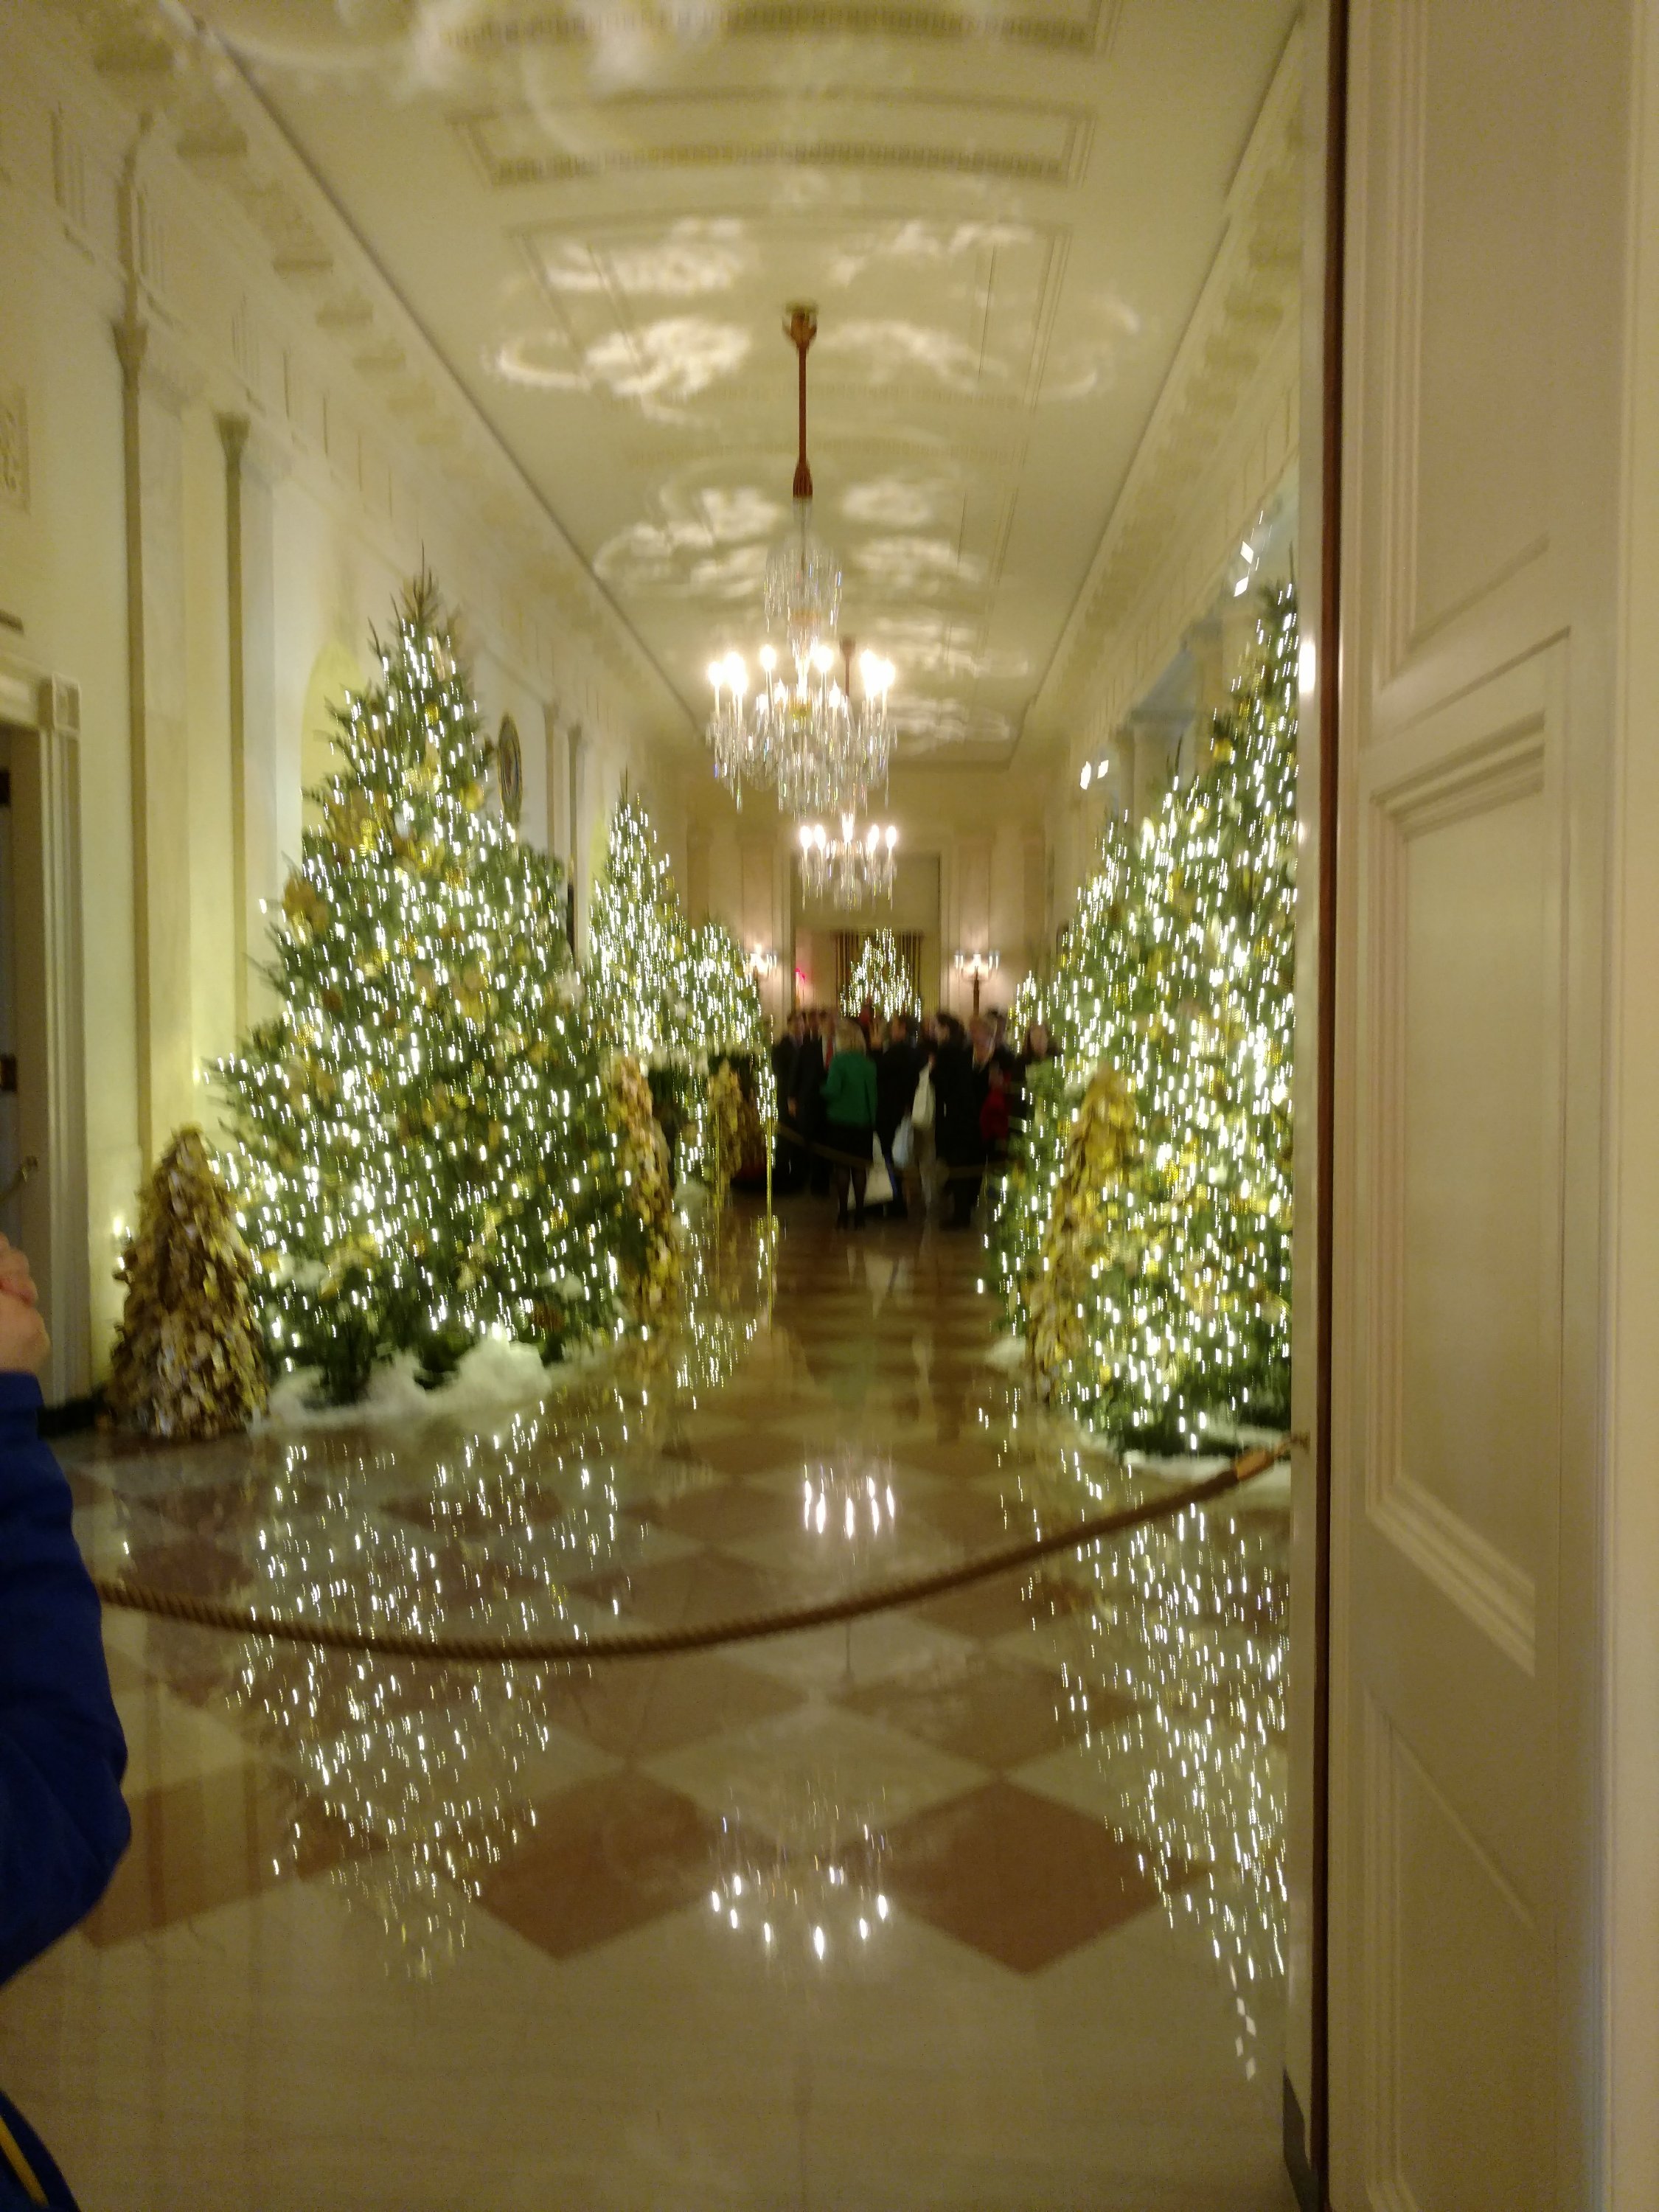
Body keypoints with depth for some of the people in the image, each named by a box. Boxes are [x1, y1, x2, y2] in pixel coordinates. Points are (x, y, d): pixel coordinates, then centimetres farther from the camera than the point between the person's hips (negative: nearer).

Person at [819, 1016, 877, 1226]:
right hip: (863, 1122, 4)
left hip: (840, 1121, -3)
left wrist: (823, 1089, 3)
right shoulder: (869, 1063, 0)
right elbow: (873, 1094, 4)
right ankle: (859, 1213, 9)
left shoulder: (839, 1061, -13)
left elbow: (832, 1091, -18)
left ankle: (842, 1213, 4)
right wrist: (872, 1118, 13)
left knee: (842, 1167, 4)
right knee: (859, 1168, 8)